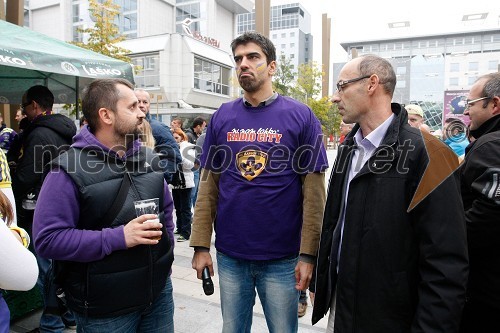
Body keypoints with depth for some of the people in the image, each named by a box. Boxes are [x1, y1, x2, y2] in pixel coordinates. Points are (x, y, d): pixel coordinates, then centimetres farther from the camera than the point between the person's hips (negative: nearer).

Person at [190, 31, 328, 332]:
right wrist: (201, 245, 0)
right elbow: (209, 186, 3)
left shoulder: (301, 116, -7)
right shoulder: (222, 116, 1)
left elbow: (314, 192, -7)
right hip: (229, 255, 3)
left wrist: (308, 253, -10)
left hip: (283, 258, -2)